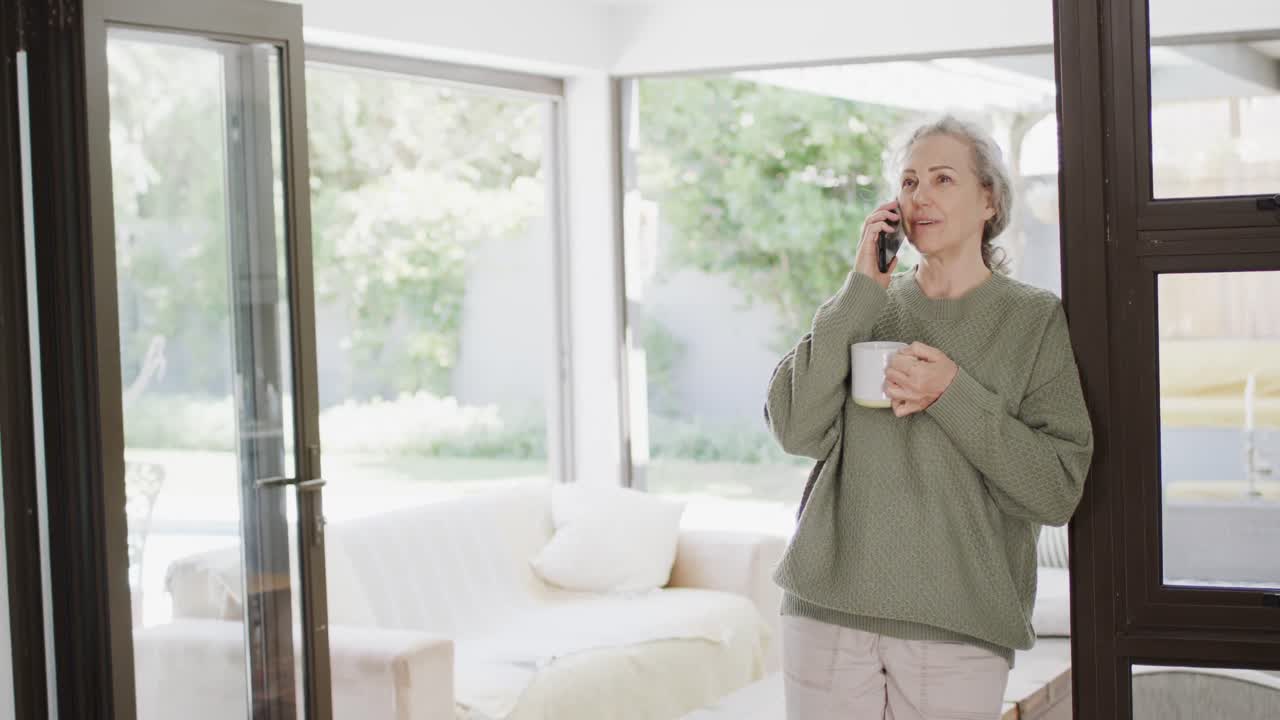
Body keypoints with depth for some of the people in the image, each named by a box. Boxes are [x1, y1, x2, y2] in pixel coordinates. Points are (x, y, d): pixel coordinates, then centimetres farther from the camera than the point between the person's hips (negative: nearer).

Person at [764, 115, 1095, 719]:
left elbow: (1058, 490, -5)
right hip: (829, 608, 2)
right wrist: (861, 290, -7)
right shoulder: (870, 306, 9)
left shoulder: (1033, 319, 2)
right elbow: (796, 431, -5)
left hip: (958, 625, -2)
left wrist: (954, 395, -15)